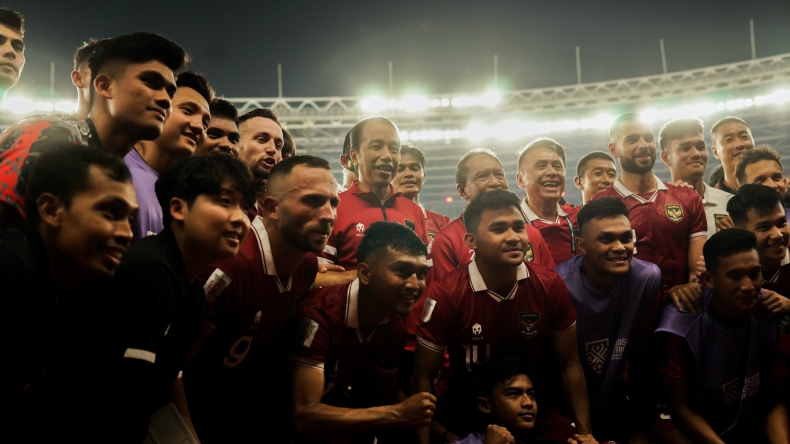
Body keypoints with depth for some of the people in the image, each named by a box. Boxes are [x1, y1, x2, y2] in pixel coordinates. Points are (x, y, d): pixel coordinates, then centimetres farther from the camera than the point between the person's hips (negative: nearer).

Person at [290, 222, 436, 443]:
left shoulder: (395, 322, -9)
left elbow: (389, 395, 5)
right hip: (290, 416, -6)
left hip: (334, 401, 7)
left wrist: (416, 416, -15)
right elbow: (305, 416, -35)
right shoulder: (320, 314, -31)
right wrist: (399, 414, -32)